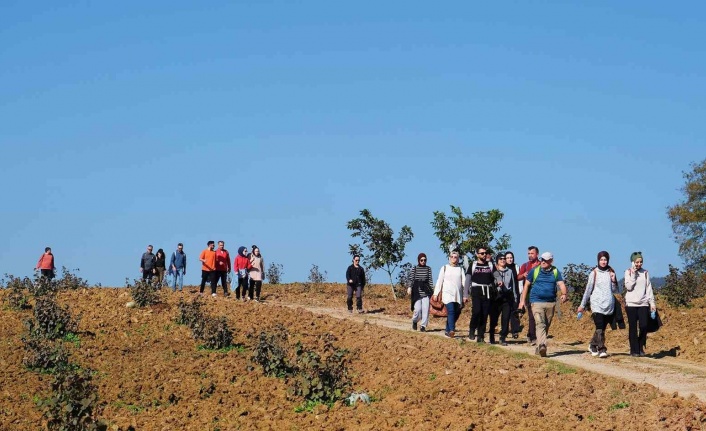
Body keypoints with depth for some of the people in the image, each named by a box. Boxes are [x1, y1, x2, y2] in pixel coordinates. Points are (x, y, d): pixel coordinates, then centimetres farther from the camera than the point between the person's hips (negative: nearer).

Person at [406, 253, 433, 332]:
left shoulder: (428, 269, 8)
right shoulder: (414, 269, 4)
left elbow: (430, 280, 9)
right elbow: (410, 279, -4)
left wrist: (432, 290, 1)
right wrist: (409, 287, -20)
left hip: (426, 292, 2)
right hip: (416, 292, -2)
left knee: (425, 309, -7)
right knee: (417, 309, -9)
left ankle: (423, 326, 2)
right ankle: (414, 321, 20)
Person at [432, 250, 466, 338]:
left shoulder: (460, 269, 12)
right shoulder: (445, 268, 8)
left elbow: (464, 281, 6)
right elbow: (439, 281, 8)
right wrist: (436, 293, 3)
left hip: (458, 295, 3)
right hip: (447, 293, -3)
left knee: (456, 313, 2)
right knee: (451, 311, -20)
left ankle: (447, 330, 14)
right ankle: (451, 330, -30)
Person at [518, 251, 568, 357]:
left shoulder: (555, 272, 8)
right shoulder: (534, 271, 5)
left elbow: (561, 284, -3)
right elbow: (526, 285, 8)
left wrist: (564, 294, -24)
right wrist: (522, 300, 3)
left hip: (551, 303, 3)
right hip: (537, 302, -3)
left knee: (546, 326, 9)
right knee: (540, 324, -19)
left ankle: (539, 348, 20)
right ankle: (542, 346, -34)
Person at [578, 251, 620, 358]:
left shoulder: (611, 273, 10)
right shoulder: (594, 273, 3)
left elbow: (616, 291, 13)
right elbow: (588, 289, 8)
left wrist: (613, 281, -6)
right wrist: (582, 305, 10)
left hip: (609, 306, 3)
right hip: (597, 305, -3)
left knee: (602, 328, 8)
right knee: (600, 328, -15)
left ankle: (593, 345, 28)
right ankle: (602, 349, -17)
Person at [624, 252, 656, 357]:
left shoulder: (645, 273, 10)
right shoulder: (628, 272, 3)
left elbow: (649, 288, 10)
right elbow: (629, 286, -8)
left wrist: (652, 303, 5)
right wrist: (633, 274, -10)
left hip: (643, 303, 2)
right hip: (631, 303, -2)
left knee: (643, 326, -7)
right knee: (633, 327, 0)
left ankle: (641, 348, 9)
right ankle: (634, 350, 5)